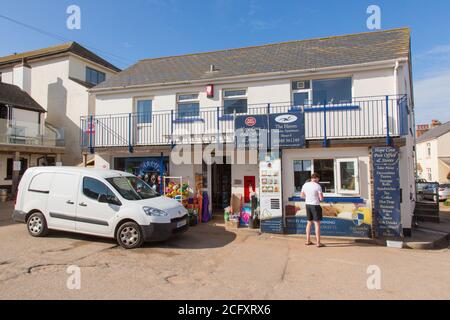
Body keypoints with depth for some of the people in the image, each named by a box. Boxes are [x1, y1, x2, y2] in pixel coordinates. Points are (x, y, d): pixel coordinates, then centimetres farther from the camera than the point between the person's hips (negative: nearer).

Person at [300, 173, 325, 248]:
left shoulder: (305, 185, 3)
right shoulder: (318, 186, -13)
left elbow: (302, 196, 13)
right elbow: (321, 198, -14)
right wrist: (319, 198, 8)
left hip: (308, 205, 6)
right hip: (315, 205, -6)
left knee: (309, 223, 17)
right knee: (317, 224, 0)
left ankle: (308, 241, 23)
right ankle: (318, 243, 3)